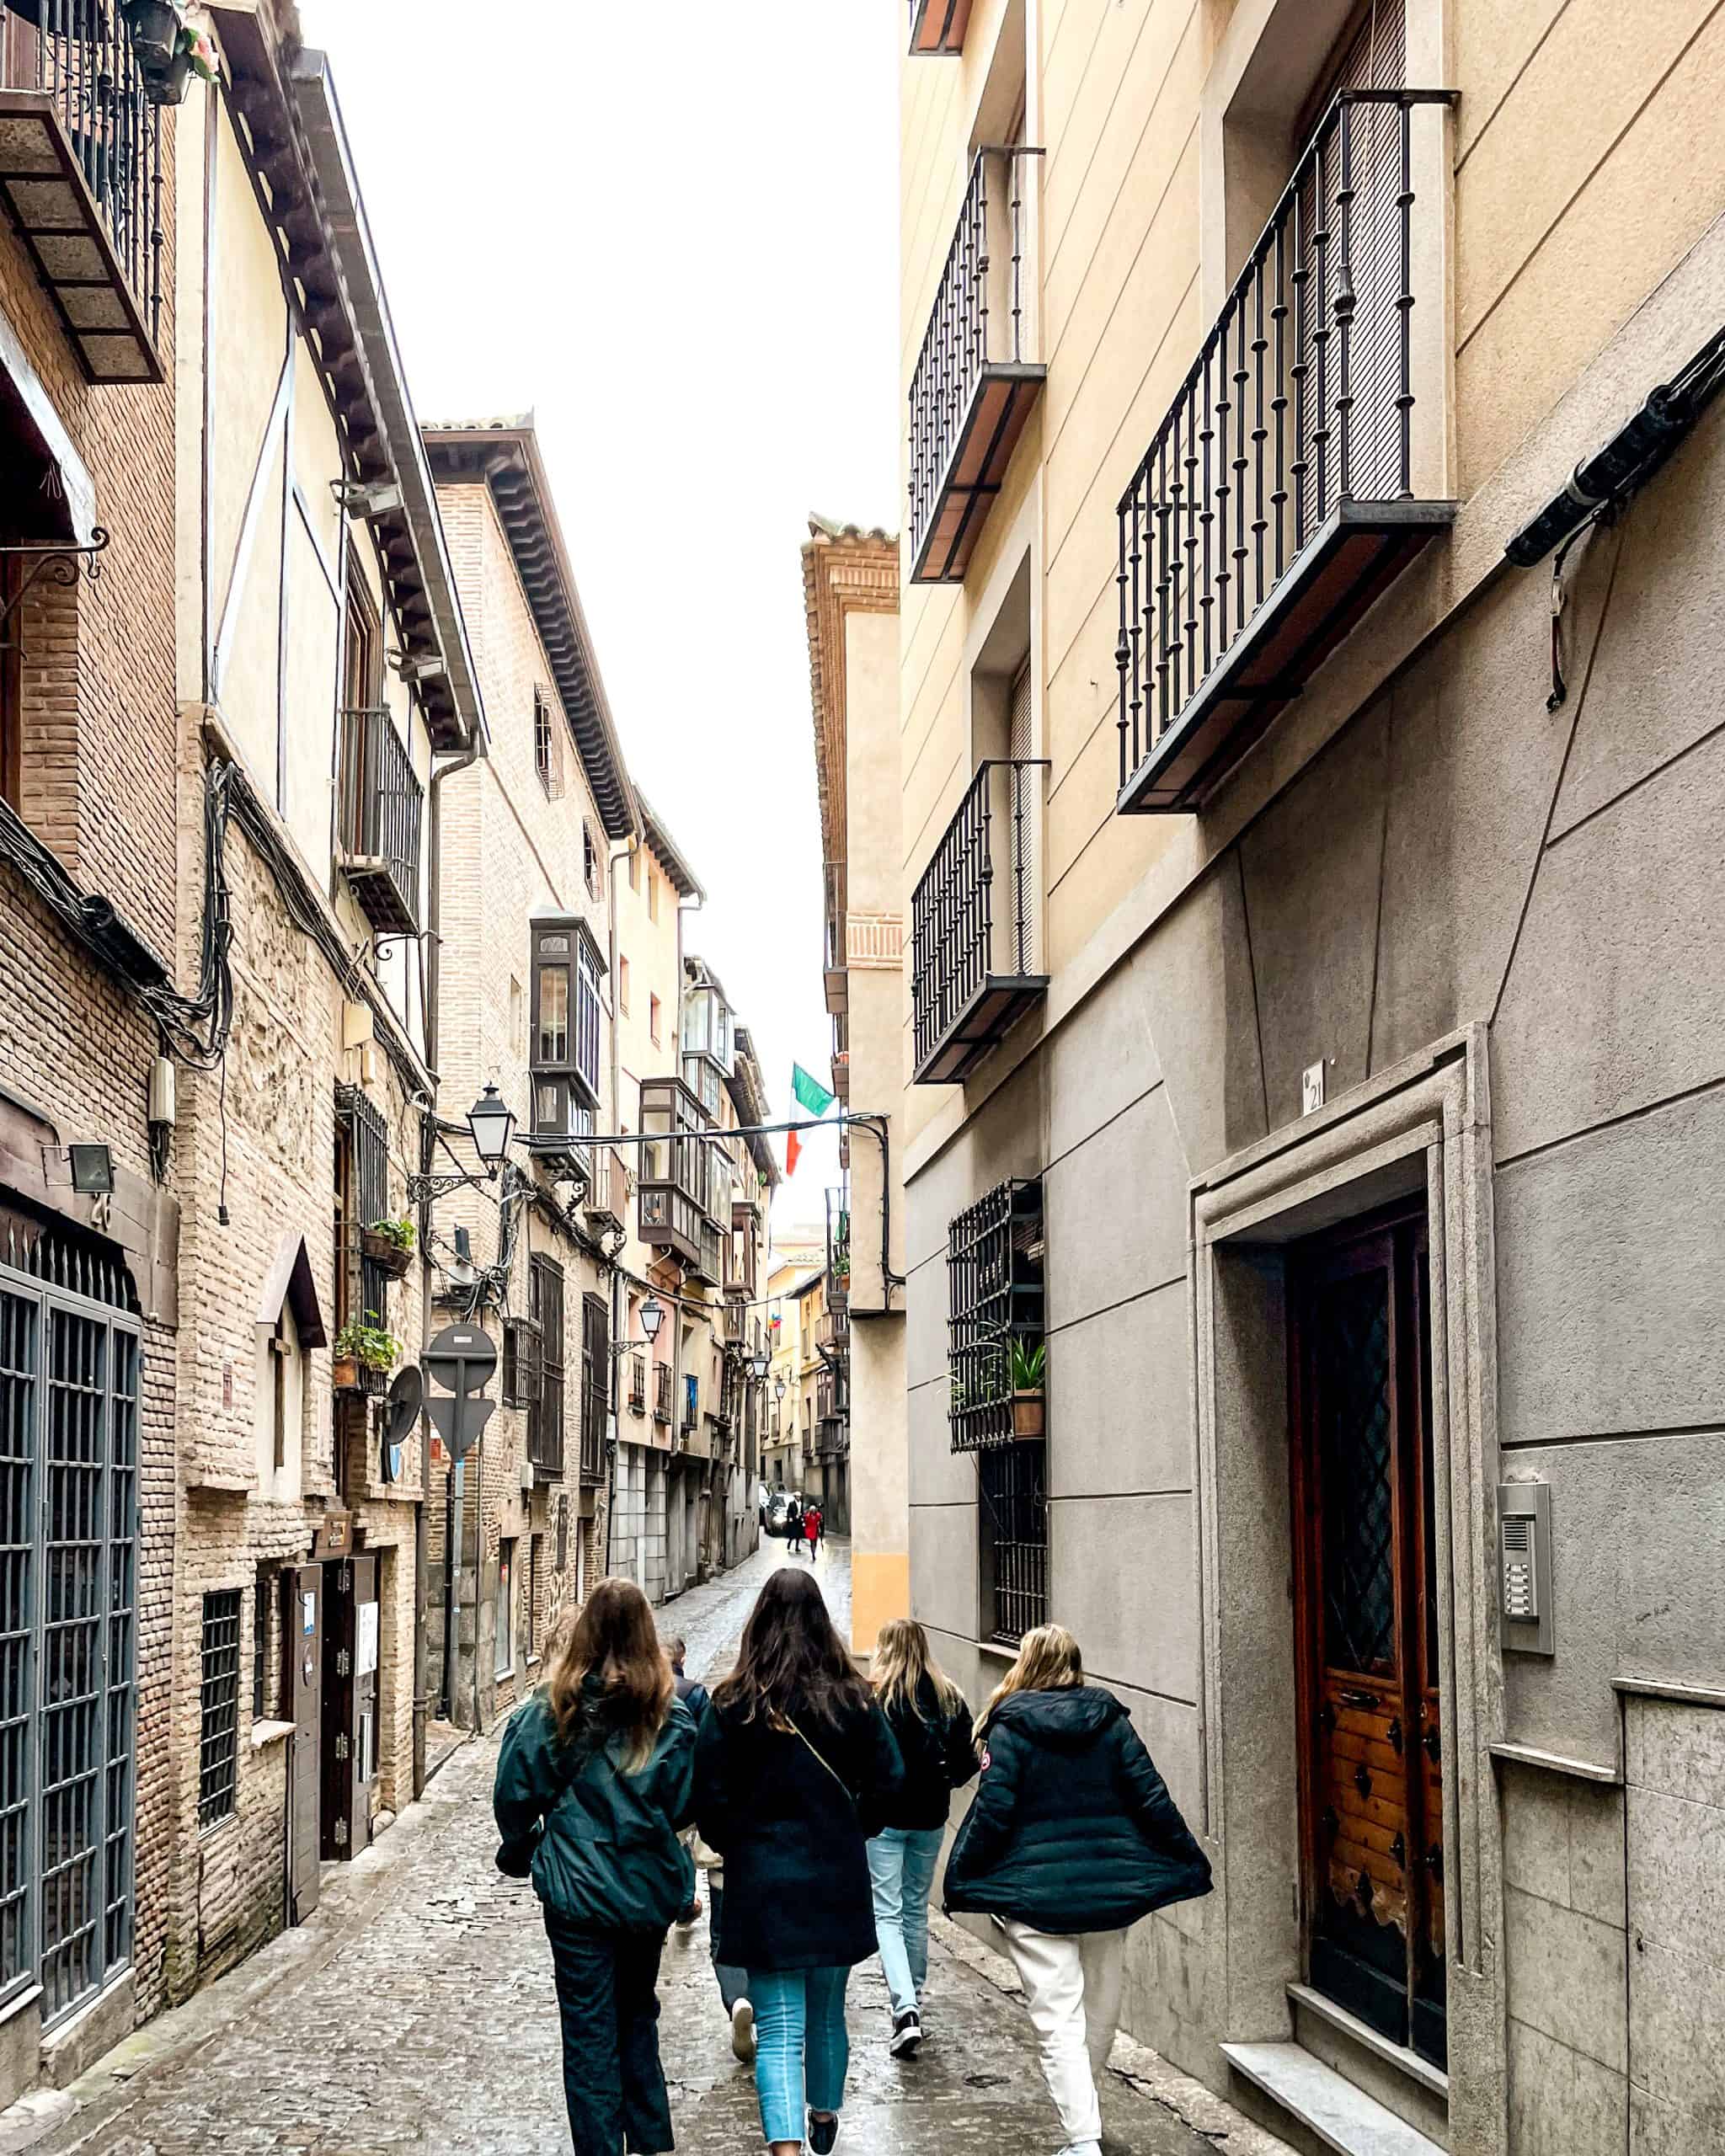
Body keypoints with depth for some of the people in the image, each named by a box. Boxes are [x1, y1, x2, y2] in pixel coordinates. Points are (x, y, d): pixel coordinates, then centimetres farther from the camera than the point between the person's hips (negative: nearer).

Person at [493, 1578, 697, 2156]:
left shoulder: (552, 1707, -10)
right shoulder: (671, 1713, -6)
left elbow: (516, 1795, -5)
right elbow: (684, 1804, -3)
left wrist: (520, 1854, 13)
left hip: (577, 1889, -3)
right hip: (650, 1890, 3)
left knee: (589, 2032, 6)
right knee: (638, 2014, 21)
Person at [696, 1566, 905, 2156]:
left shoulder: (733, 1705, -9)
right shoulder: (853, 1699, -4)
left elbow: (709, 1797, -8)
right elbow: (889, 1782, -1)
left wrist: (733, 1846, 9)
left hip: (763, 1884, -2)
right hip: (838, 1881, 3)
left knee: (779, 2029, -1)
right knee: (827, 2014, 21)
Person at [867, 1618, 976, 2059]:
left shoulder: (874, 1696, -12)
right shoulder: (949, 1698, 1)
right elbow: (965, 1761, 0)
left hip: (884, 1815, -4)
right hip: (930, 1817, 4)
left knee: (887, 1912, -3)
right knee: (917, 1909, 18)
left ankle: (905, 2008, -18)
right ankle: (914, 2001, 28)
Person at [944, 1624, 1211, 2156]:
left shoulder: (1011, 1725, -5)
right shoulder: (1109, 1719, 4)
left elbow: (993, 1811, -10)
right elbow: (1151, 1799, 3)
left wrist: (961, 1879, 0)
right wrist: (1191, 1863, 11)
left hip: (1035, 1896, -4)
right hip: (1108, 1888, 4)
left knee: (1059, 2022, -3)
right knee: (1101, 2016, 19)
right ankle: (1081, 2108, 35)